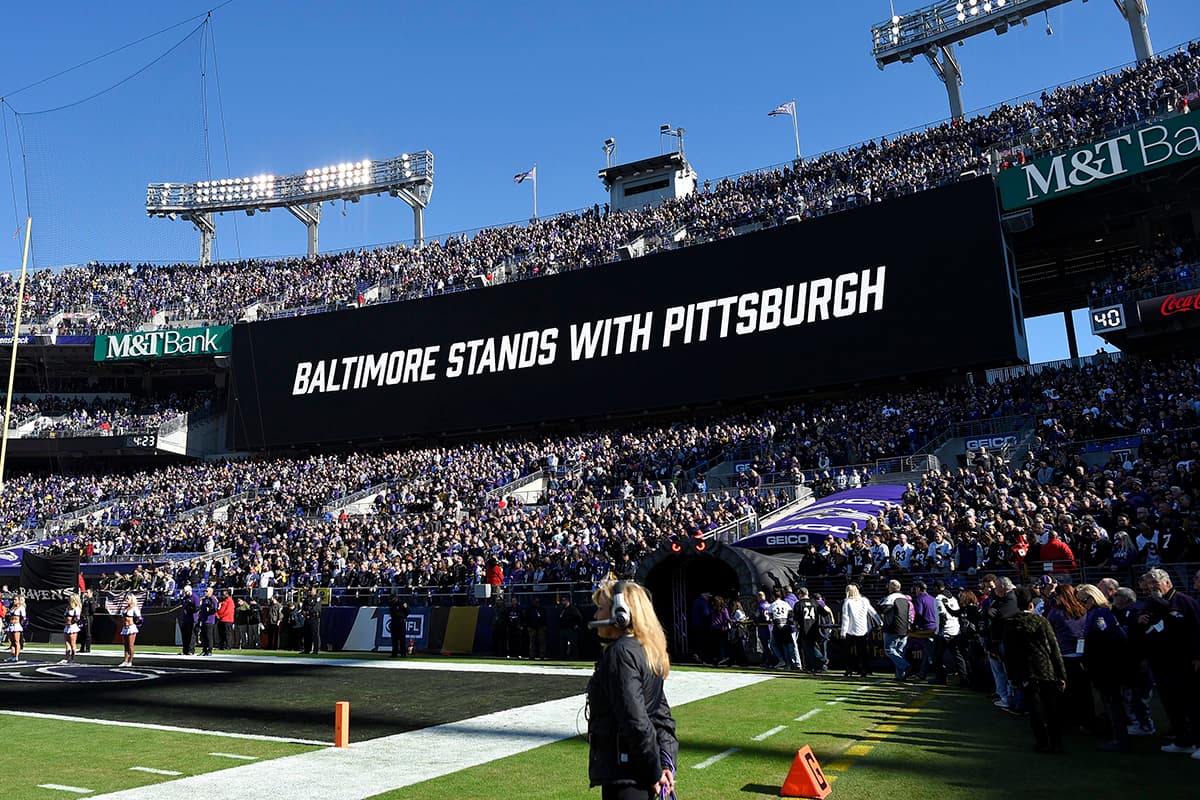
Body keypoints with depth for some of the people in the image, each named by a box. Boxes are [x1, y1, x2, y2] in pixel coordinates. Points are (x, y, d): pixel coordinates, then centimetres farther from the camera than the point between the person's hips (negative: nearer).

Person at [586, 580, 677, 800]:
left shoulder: (620, 653, -18)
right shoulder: (647, 651, 11)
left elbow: (635, 720, -21)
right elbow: (662, 714, 11)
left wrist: (654, 771, -14)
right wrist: (667, 762, 6)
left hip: (623, 773, -10)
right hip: (642, 772, 10)